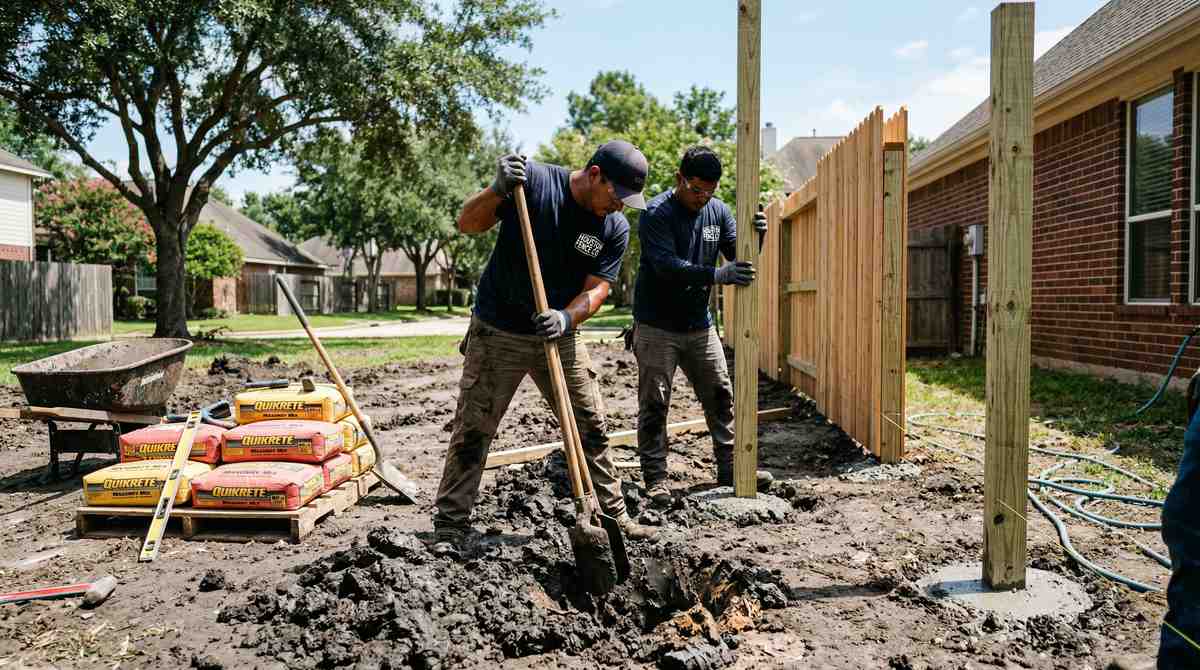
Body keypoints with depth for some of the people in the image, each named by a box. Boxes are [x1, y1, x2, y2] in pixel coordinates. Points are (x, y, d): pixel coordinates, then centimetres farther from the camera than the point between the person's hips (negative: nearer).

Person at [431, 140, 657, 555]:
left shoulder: (616, 229, -4)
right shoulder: (534, 180, -14)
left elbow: (597, 288, -7)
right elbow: (468, 224, -13)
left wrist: (567, 317, -27)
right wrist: (498, 191, -32)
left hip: (560, 335, 4)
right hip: (497, 332, -3)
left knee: (591, 427, 7)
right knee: (473, 430, 0)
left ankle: (613, 516, 22)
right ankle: (449, 526, 12)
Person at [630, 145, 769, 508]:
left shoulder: (718, 210, 4)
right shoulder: (656, 214, -16)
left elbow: (739, 256, 3)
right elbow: (667, 266, -28)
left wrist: (755, 236, -19)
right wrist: (717, 275, -39)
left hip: (699, 324, 6)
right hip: (656, 326, -6)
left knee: (720, 395, 9)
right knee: (654, 403, -1)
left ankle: (729, 468, 21)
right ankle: (655, 479, 8)